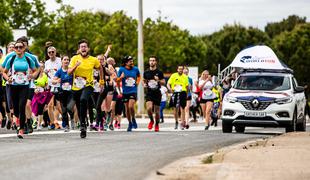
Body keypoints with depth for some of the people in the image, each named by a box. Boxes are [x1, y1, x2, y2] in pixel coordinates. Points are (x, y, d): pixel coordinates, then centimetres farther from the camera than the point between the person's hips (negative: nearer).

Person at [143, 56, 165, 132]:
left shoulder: (159, 72, 0)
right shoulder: (146, 72, 6)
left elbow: (163, 82, 3)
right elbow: (144, 80, 19)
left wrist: (158, 80, -16)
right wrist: (144, 84, -3)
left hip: (157, 93, -1)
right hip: (149, 93, 1)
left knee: (156, 110, 5)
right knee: (149, 108, -19)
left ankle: (157, 124, 24)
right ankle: (151, 120, 8)